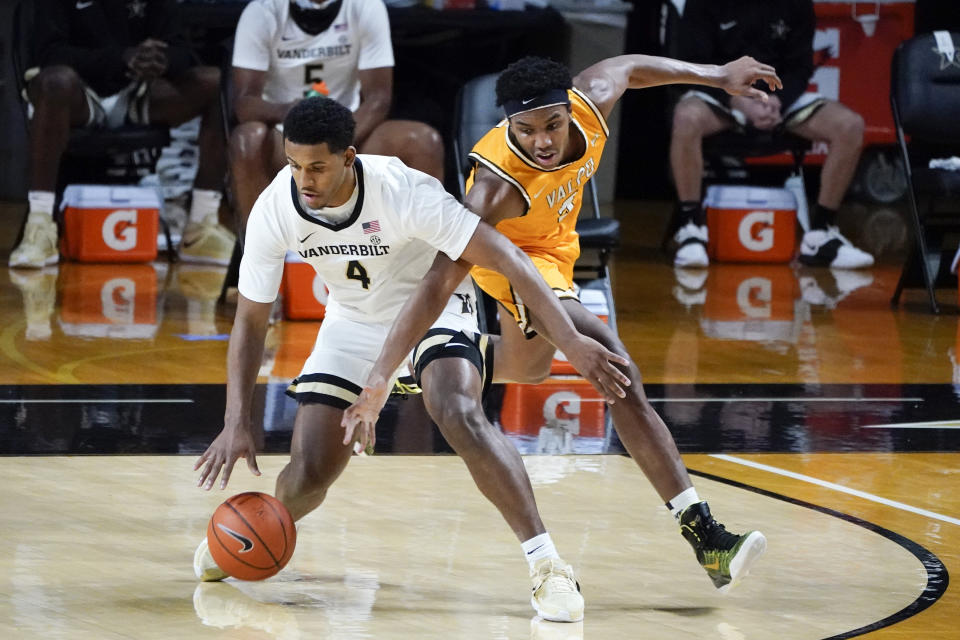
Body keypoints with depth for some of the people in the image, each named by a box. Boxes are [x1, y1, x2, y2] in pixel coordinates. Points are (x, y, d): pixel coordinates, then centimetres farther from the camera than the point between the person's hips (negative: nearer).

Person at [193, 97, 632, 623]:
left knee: (459, 416, -32)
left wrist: (572, 341, -41)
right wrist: (236, 422, -21)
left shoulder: (404, 193, -34)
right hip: (353, 320, 3)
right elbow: (250, 320, -12)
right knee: (309, 473, -4)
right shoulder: (274, 211, -23)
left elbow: (507, 259, -33)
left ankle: (546, 564, -26)